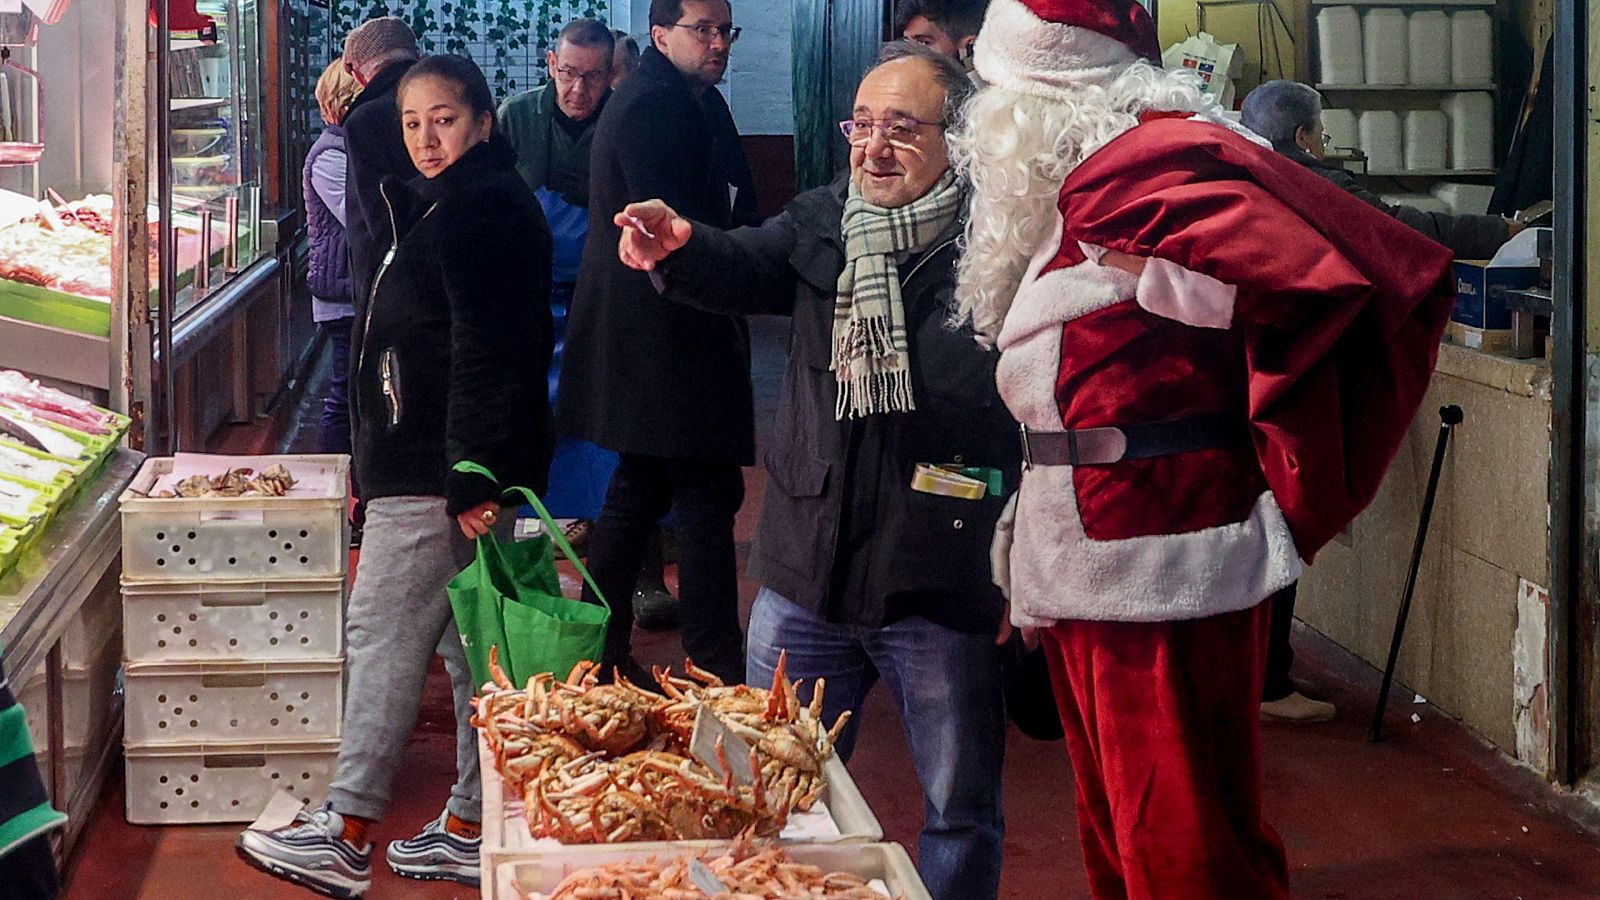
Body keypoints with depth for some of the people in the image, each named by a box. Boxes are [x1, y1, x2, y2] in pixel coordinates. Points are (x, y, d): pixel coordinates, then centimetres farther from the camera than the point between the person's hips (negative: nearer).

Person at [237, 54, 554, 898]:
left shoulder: (476, 210, -16)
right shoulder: (466, 202, 18)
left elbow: (485, 352, -23)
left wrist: (470, 478, -26)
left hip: (437, 471, -11)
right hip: (448, 468, 11)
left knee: (383, 633, -5)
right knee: (468, 644, 12)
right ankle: (469, 830, 18)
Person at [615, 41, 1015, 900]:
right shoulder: (821, 223, 5)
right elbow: (743, 268, -11)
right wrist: (680, 248, -34)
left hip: (945, 595, -5)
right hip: (806, 573, 5)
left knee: (960, 811, 12)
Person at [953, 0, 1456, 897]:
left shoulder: (1156, 167, -15)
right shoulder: (1082, 190, 16)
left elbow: (1380, 280, -24)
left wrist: (1286, 501, -16)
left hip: (1165, 581, -10)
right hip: (1082, 580, 10)